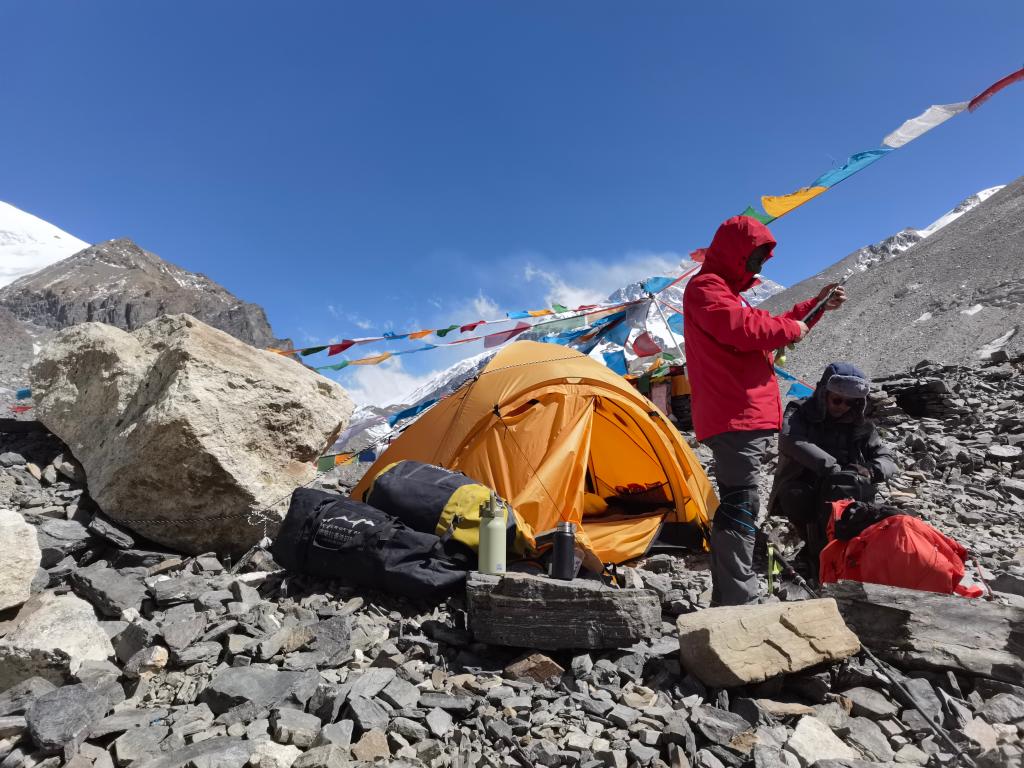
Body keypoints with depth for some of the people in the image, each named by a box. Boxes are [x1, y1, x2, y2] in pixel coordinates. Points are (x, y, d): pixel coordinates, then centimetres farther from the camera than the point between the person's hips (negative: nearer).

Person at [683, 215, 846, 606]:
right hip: (735, 418, -11)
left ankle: (726, 600, 18)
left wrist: (817, 305, 29)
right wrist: (791, 328, -3)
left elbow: (764, 329, 32)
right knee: (741, 507, -13)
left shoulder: (727, 290, 28)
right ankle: (738, 601, -11)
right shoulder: (706, 287, -6)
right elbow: (745, 329, -21)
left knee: (736, 506, 11)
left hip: (744, 418, 11)